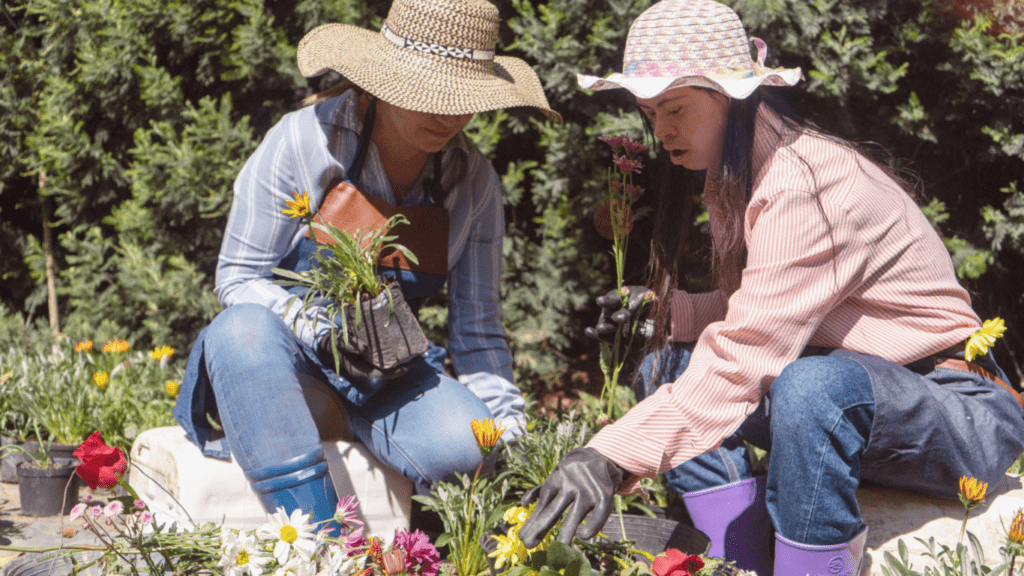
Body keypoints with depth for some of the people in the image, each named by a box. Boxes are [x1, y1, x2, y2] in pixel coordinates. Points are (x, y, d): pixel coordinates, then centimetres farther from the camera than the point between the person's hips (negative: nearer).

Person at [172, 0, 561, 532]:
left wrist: (513, 442, -7)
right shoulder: (303, 140, -13)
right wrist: (318, 329, -25)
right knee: (244, 327, -39)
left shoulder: (474, 182, -1)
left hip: (386, 374, 2)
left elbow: (478, 328, 4)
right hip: (287, 361, -1)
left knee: (465, 444, -31)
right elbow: (238, 278, -8)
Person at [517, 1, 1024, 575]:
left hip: (962, 416, -9)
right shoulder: (736, 182, 8)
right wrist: (665, 309, -4)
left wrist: (613, 455, -36)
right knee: (670, 366, -3)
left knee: (814, 386, -39)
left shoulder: (807, 179, -22)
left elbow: (746, 357, -31)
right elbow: (759, 320, 14)